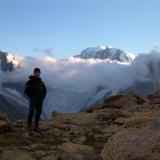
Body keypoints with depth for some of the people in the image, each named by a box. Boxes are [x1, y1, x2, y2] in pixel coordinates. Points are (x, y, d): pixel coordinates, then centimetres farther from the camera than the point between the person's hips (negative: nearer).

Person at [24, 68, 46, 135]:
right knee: (31, 112, -11)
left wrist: (43, 97, 10)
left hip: (40, 100, 6)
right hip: (33, 100, -6)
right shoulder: (30, 81, -5)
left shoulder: (41, 82, 12)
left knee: (38, 113, 8)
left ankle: (36, 127, 19)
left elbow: (44, 90, 23)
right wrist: (31, 97, -12)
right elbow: (26, 91, -9)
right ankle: (30, 129, -8)